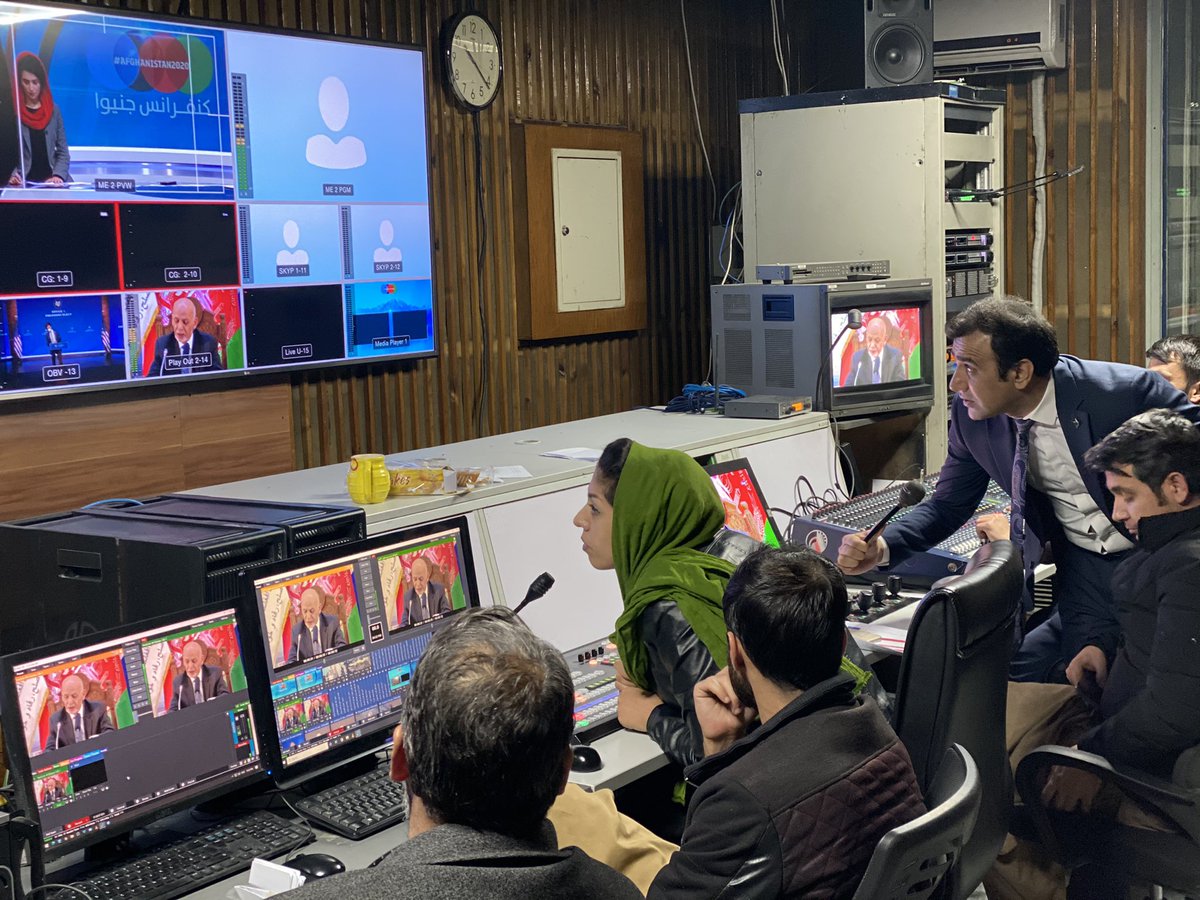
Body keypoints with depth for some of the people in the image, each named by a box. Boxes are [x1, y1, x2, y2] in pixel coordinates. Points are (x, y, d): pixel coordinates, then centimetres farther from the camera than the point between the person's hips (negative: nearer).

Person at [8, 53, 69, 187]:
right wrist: (12, 175, -19)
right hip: (23, 183, -2)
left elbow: (63, 152, 9)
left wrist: (58, 175, -9)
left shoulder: (53, 110, 12)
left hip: (52, 181, 2)